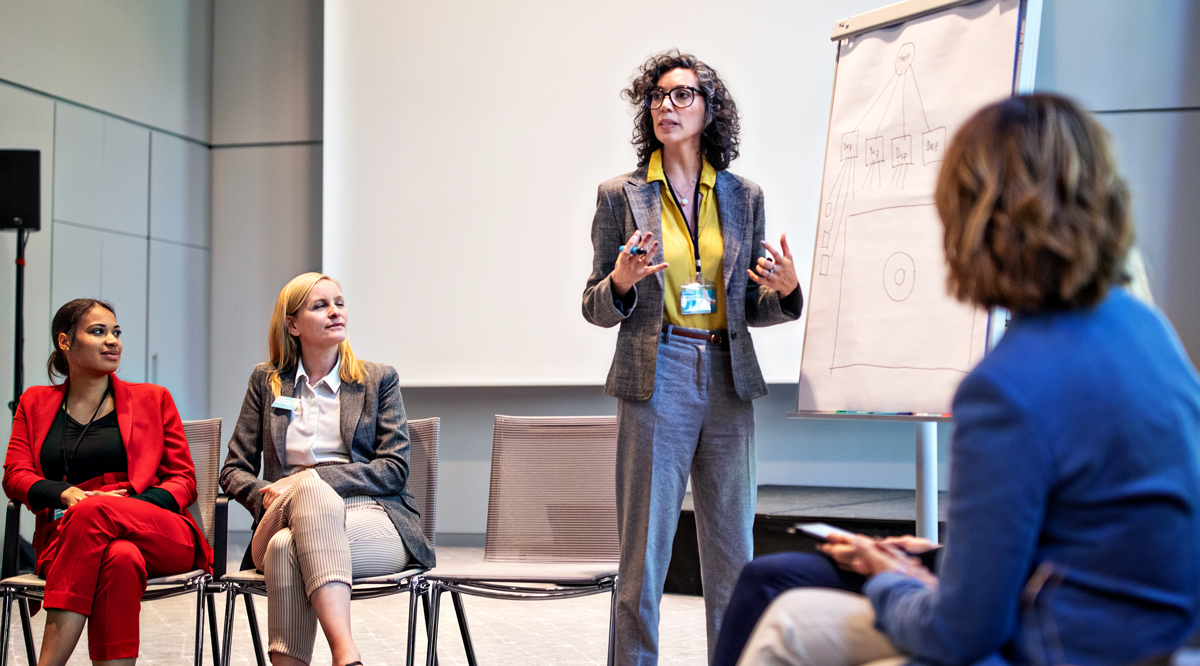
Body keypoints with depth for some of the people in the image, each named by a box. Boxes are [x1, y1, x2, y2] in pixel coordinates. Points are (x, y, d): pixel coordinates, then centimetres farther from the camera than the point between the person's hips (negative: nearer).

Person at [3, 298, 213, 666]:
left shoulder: (152, 399, 18)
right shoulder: (35, 403, 22)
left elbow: (184, 481, 12)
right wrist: (68, 494, -14)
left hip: (165, 539, 0)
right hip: (66, 538, 0)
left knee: (95, 511, -35)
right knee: (120, 557, -37)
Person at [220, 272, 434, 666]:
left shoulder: (379, 379, 13)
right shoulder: (266, 381, 18)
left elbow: (394, 468, 2)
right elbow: (234, 470, 14)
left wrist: (306, 480, -10)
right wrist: (268, 499, -10)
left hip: (375, 521, -1)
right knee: (311, 488, -37)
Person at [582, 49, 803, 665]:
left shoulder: (743, 197, 10)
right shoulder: (621, 197, 4)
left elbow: (751, 310, 14)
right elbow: (596, 308, 5)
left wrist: (784, 291, -8)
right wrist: (622, 283, -17)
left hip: (728, 383, 3)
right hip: (655, 383, -2)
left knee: (733, 553, 8)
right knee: (644, 552, -1)